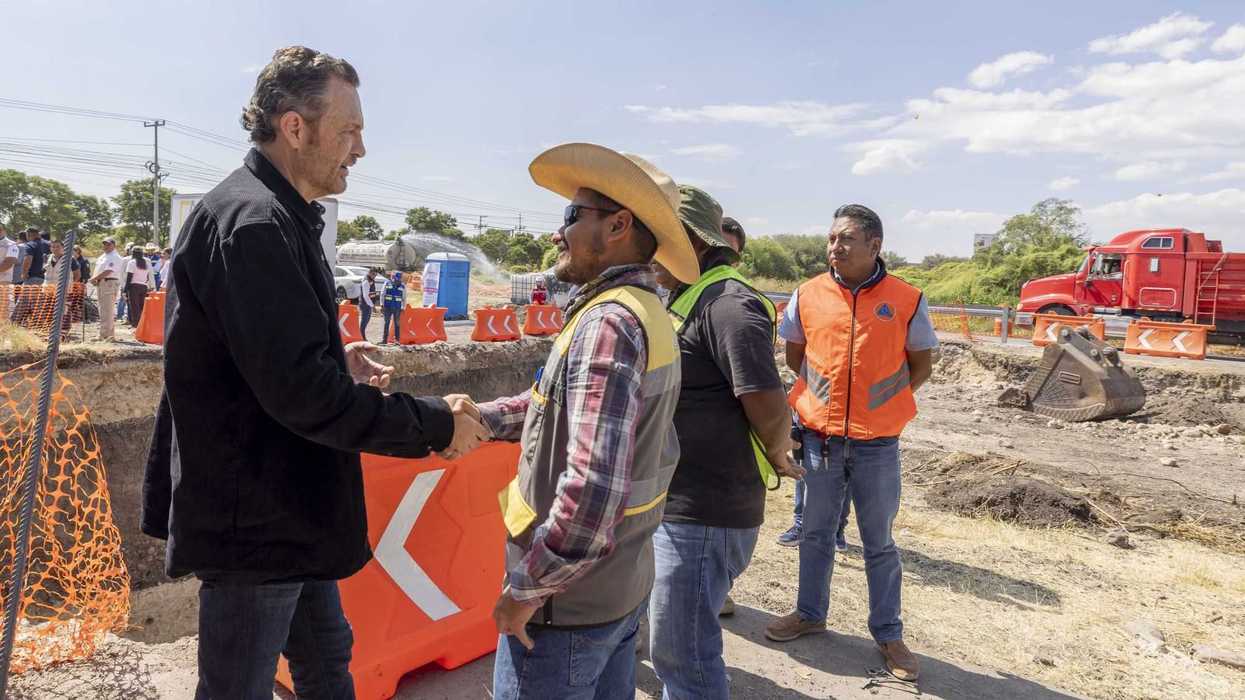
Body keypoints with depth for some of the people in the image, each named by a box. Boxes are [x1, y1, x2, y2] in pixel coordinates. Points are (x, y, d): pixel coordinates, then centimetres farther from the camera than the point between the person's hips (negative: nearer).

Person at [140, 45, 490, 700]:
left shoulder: (279, 217, 12)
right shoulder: (251, 222, -23)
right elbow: (300, 391, -28)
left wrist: (336, 362, 6)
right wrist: (435, 425, -21)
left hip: (291, 510, 10)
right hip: (254, 518, -10)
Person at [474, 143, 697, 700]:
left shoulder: (610, 323, -24)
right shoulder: (644, 312, 7)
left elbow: (592, 488, -33)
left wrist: (526, 588, -21)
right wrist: (478, 419, 5)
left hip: (567, 599, -9)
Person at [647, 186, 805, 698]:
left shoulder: (727, 304, -19)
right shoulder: (686, 299, 13)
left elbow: (769, 407, -25)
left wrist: (776, 458, -7)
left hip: (702, 514, -10)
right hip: (673, 503, 10)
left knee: (681, 655, 0)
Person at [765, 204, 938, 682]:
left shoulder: (906, 300, -5)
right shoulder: (808, 295, -1)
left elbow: (920, 364, 6)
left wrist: (882, 402, 0)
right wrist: (824, 394, 7)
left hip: (877, 443, -1)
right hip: (820, 436, 2)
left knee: (879, 542, 11)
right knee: (816, 533, 16)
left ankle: (888, 633, 27)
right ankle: (810, 613, 35)